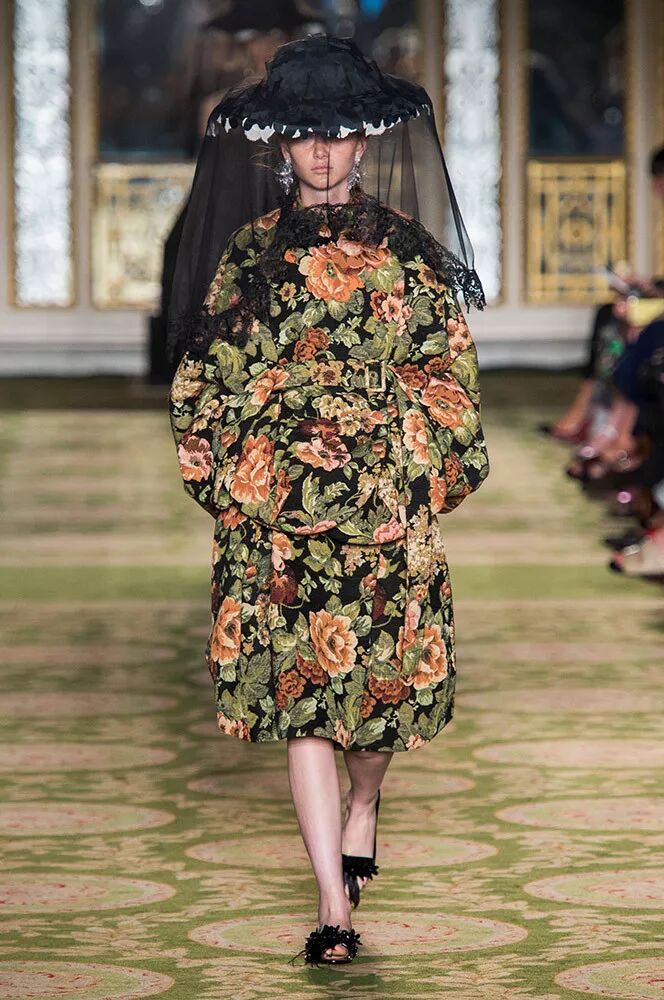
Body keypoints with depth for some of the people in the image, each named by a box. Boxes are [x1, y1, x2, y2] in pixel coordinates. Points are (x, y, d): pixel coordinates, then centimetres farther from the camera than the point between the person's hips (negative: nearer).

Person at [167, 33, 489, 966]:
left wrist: (438, 472, 1)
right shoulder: (250, 250, 6)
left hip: (389, 502, 0)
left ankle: (361, 802, 33)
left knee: (391, 672, 1)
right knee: (300, 686, -5)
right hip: (277, 506, 0)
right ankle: (334, 900, -4)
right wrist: (220, 477, 4)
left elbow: (447, 369, 6)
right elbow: (209, 376, 9)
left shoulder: (406, 244, 5)